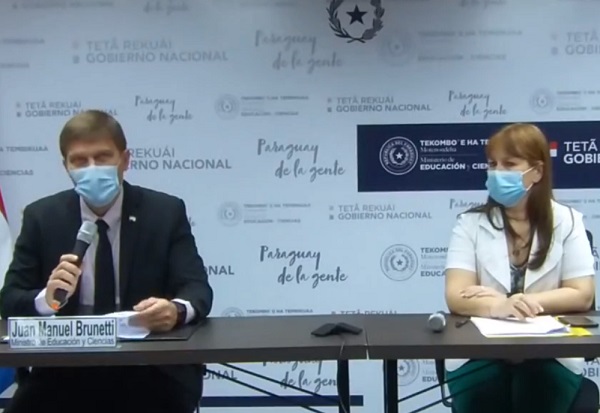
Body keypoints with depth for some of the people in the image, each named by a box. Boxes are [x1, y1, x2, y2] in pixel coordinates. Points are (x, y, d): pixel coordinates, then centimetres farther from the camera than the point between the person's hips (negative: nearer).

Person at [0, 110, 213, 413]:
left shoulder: (166, 212, 0)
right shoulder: (41, 217, 4)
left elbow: (197, 288, -7)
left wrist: (176, 310, -31)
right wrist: (46, 298, -22)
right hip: (66, 368, 1)